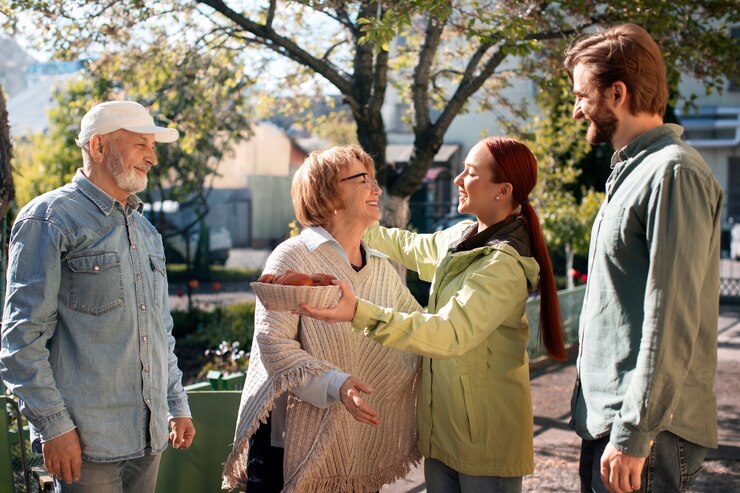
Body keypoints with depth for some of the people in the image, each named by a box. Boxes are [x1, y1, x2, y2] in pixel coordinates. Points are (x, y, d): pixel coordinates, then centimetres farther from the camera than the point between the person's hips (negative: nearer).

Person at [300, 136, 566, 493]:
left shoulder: (505, 265, -22)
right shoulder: (461, 238, 5)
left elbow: (450, 333, -32)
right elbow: (411, 247, 26)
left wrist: (360, 312, -40)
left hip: (484, 434, -8)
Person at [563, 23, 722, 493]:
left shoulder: (672, 172, -15)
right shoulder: (632, 172, 16)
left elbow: (672, 321, -21)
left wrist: (633, 435, -21)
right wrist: (607, 425, 18)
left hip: (644, 429, -9)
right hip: (606, 419, 9)